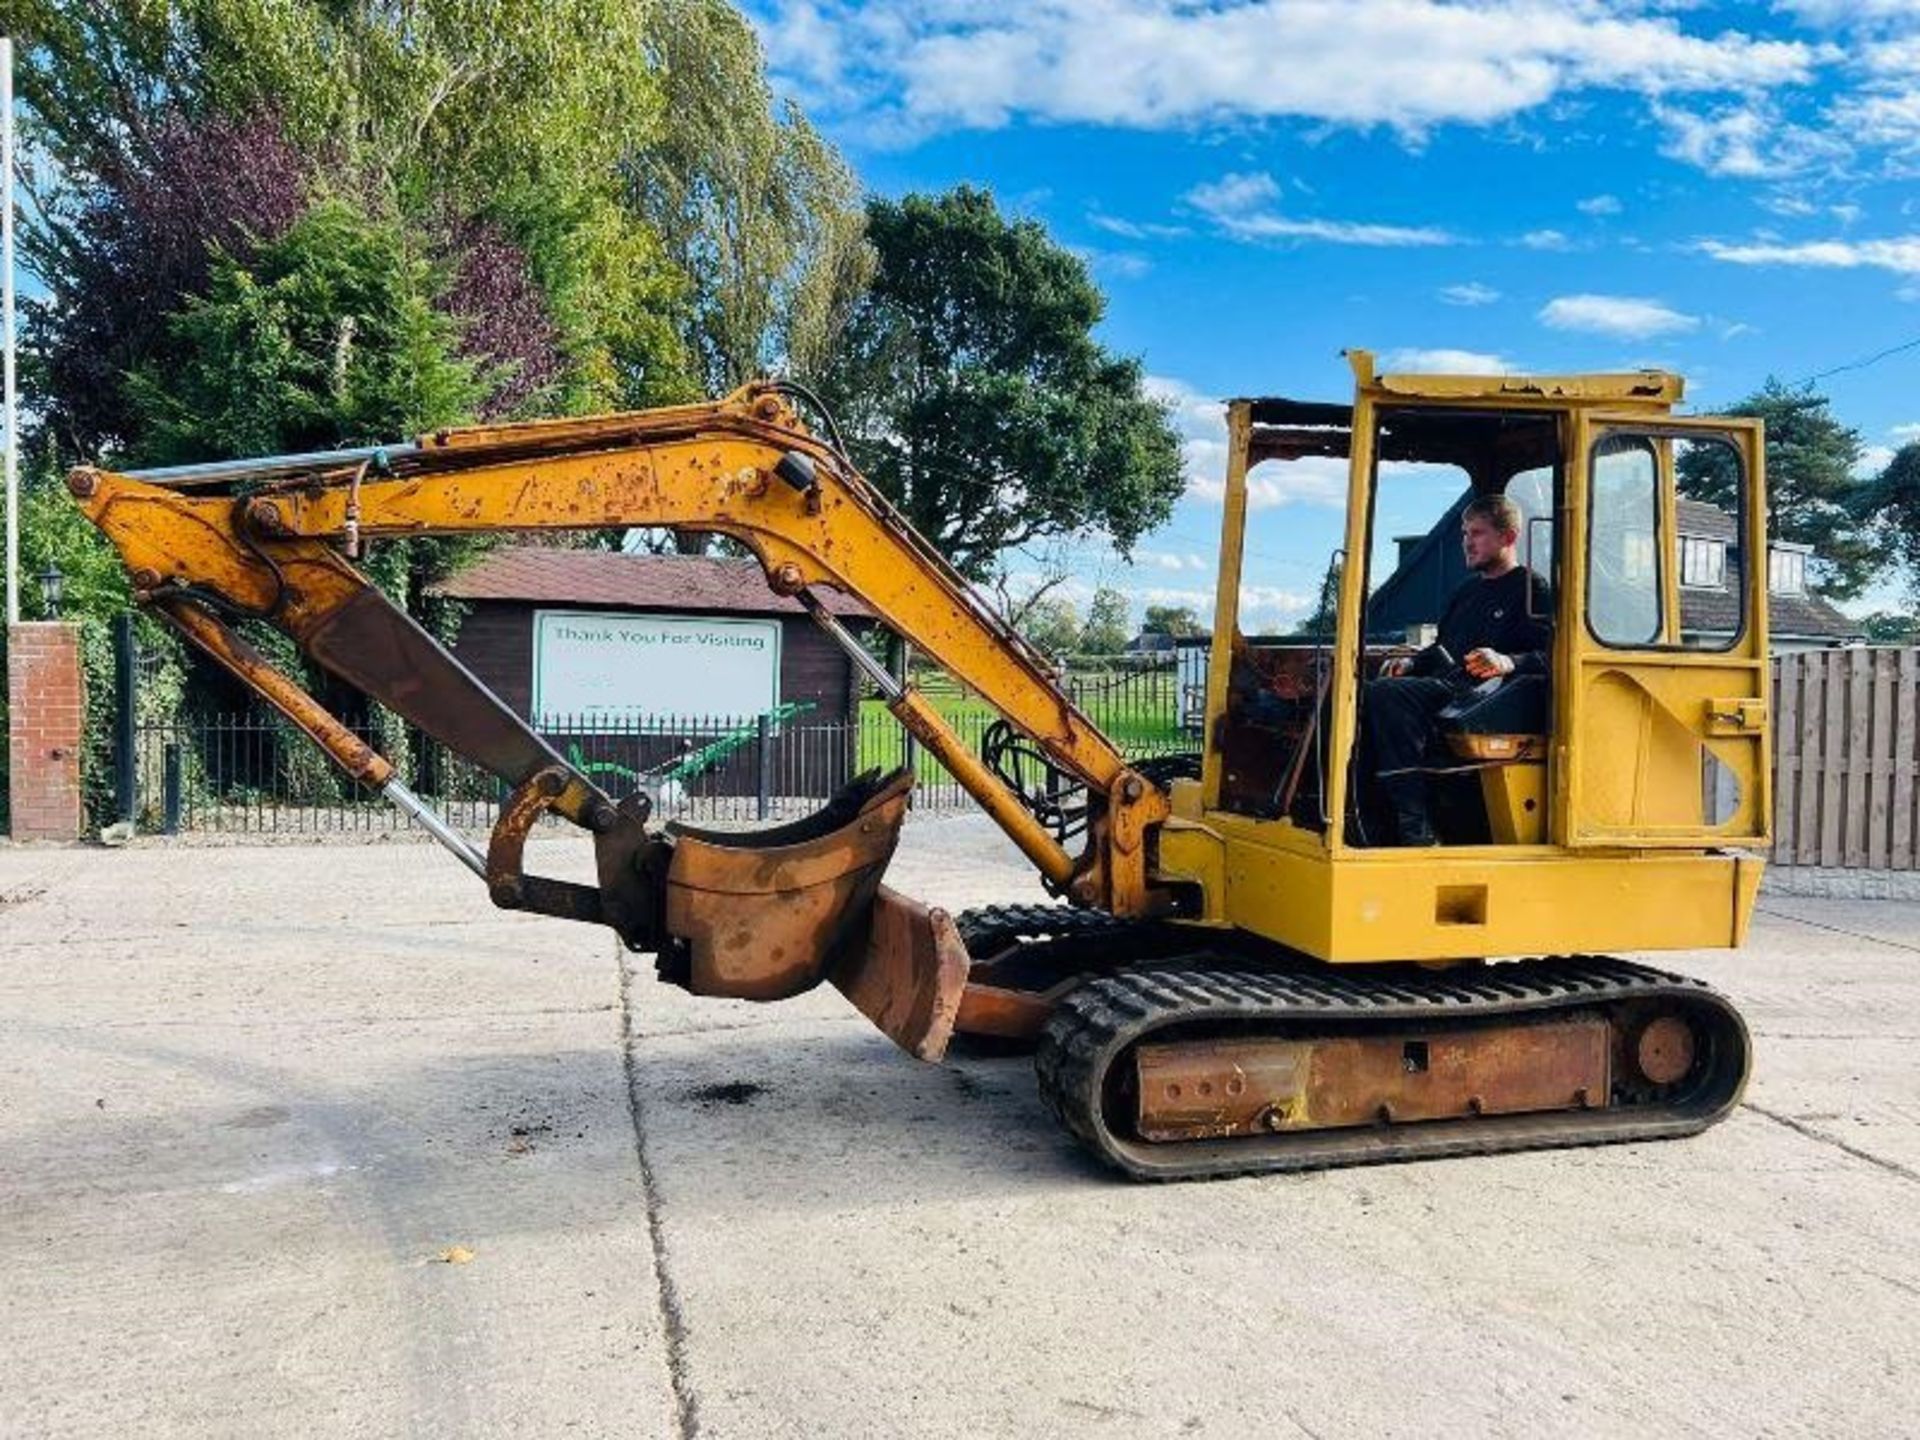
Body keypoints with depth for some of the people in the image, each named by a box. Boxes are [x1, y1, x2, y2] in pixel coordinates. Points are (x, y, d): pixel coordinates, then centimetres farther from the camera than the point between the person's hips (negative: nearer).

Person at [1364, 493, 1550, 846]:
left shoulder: (1532, 589, 4)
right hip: (1445, 689, 8)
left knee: (1385, 696, -32)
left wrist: (1508, 662, -28)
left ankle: (1416, 829, -36)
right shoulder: (1468, 591, 31)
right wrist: (1412, 663, 15)